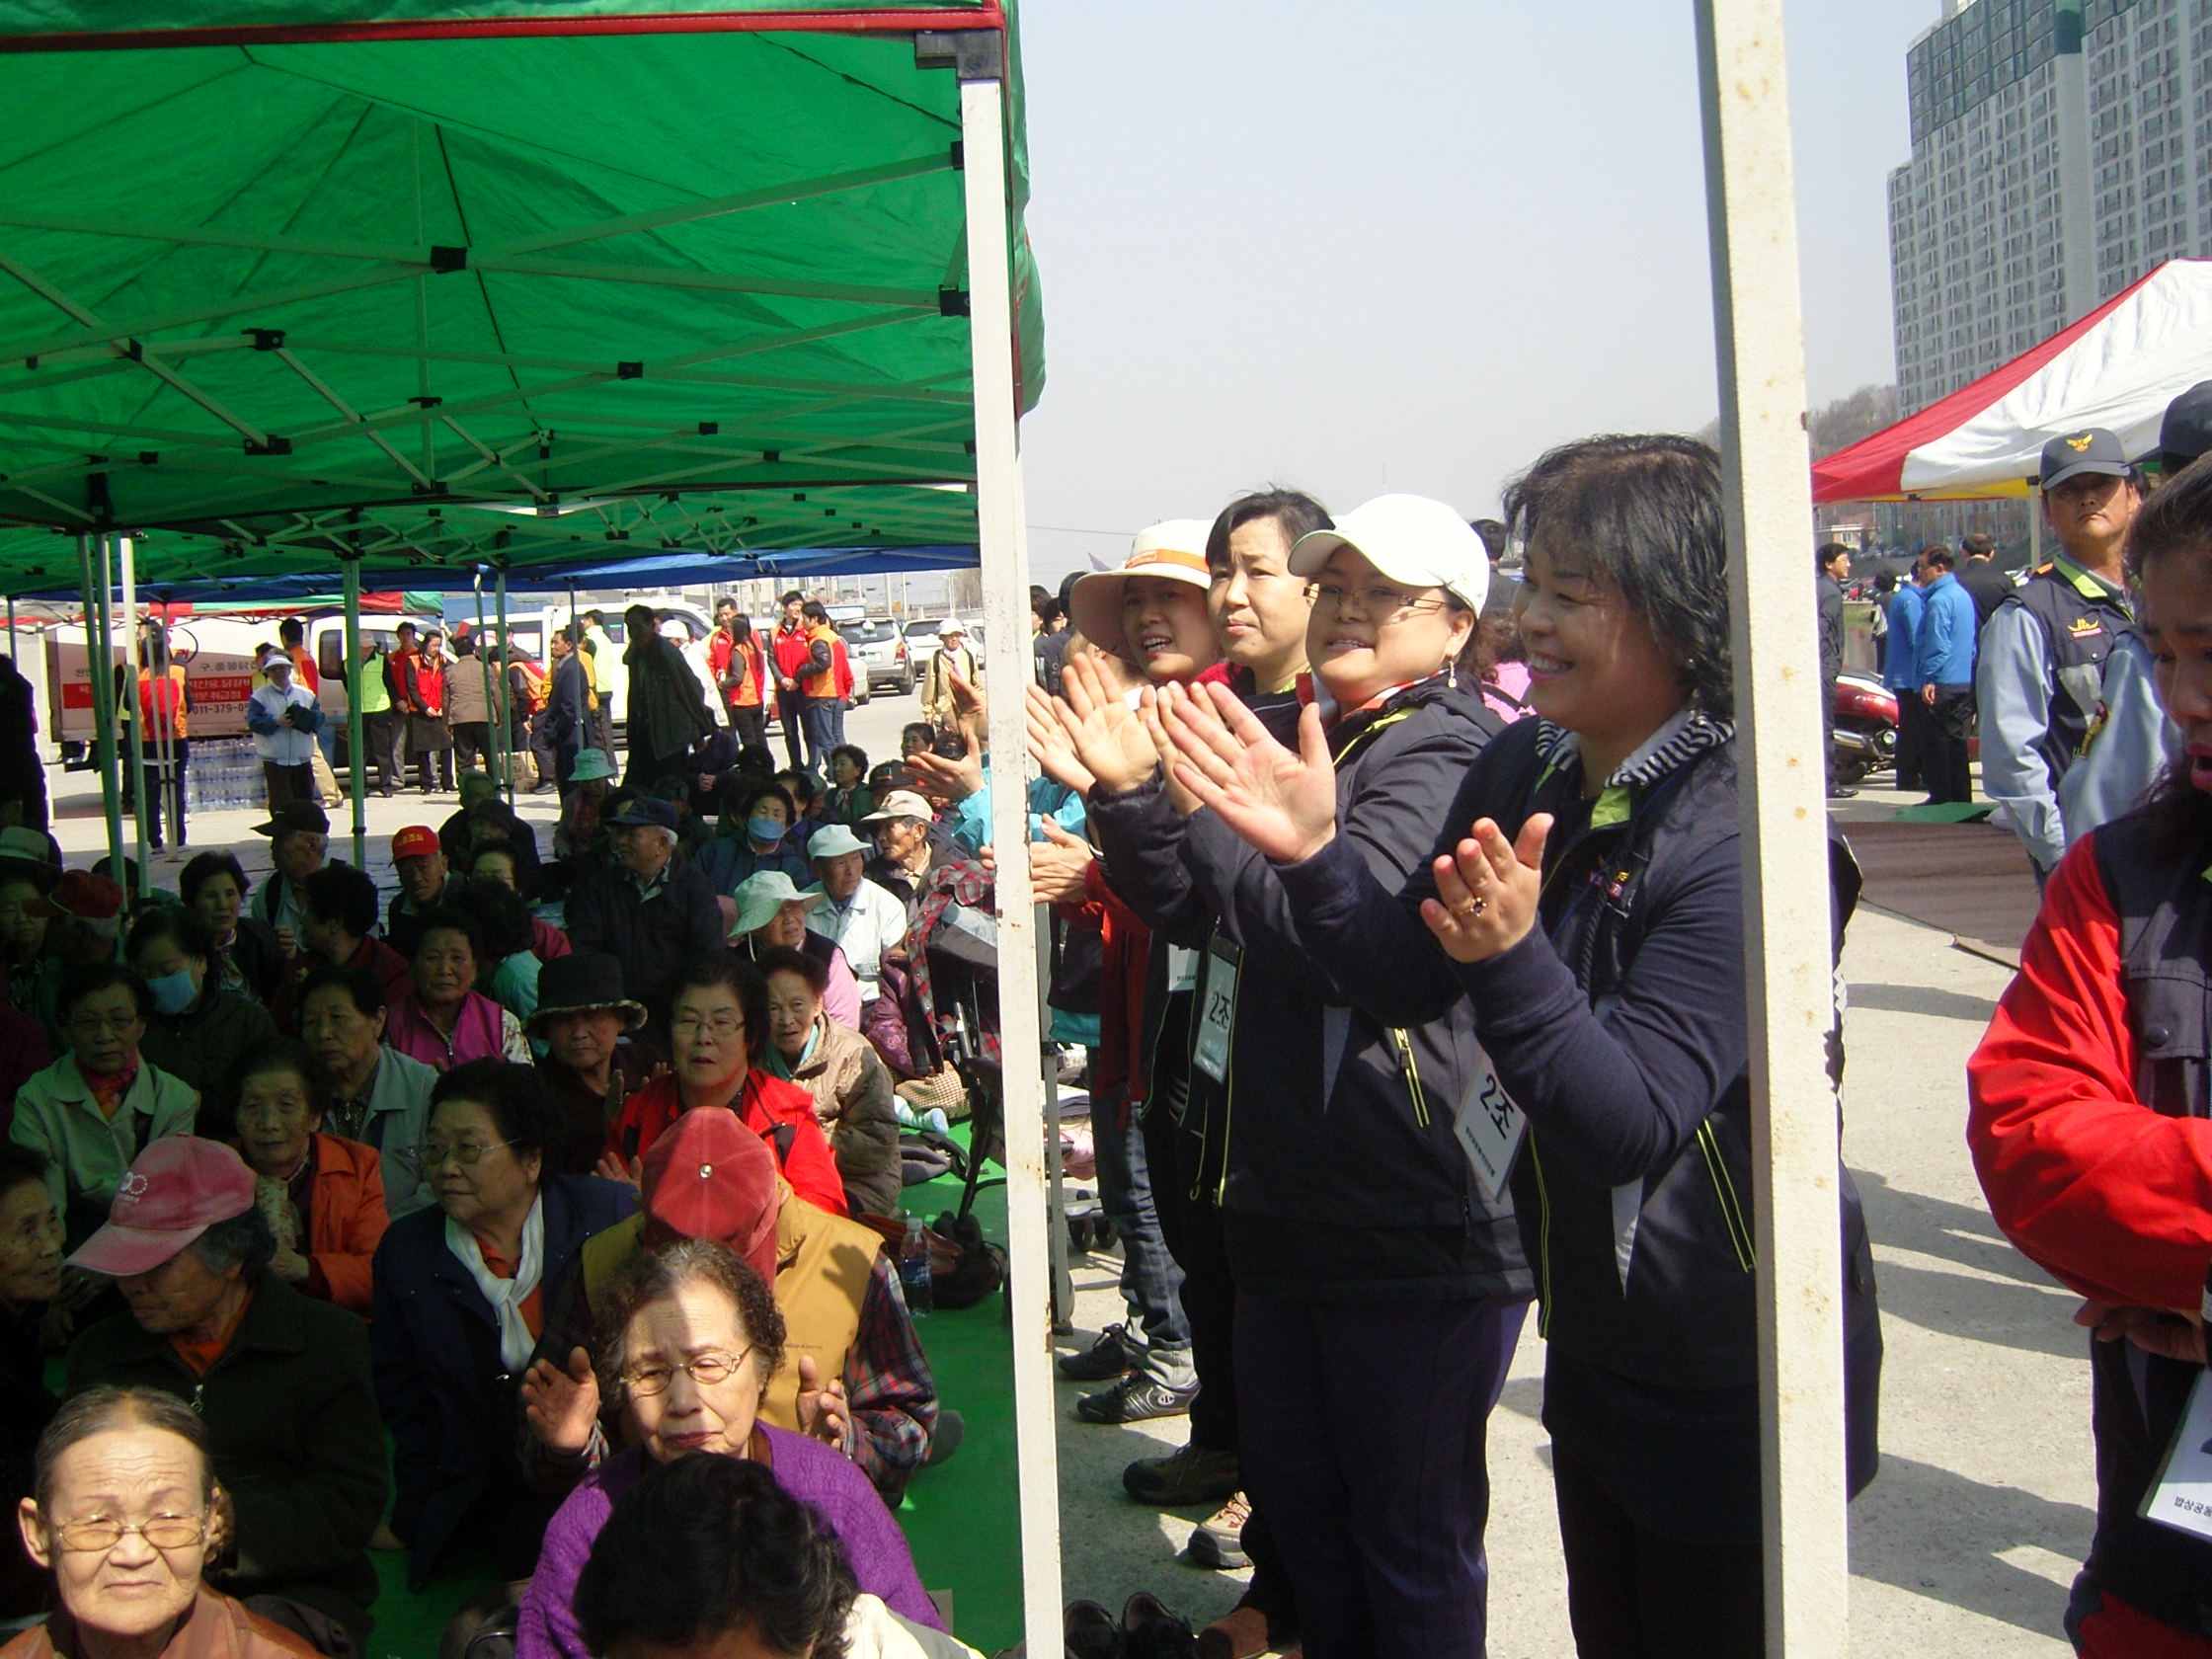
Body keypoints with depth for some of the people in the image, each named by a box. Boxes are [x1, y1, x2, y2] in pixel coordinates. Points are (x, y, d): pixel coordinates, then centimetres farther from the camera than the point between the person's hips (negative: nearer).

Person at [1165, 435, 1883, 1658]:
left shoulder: (1742, 832, -25)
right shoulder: (1523, 769, -4)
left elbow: (1630, 1121, -29)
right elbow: (1405, 982, 0)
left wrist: (1512, 958, -44)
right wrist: (1311, 855, -16)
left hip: (1732, 1375, -7)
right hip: (1595, 1336, 7)